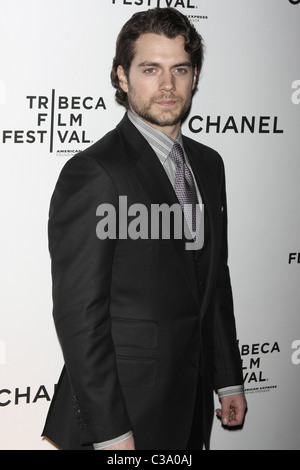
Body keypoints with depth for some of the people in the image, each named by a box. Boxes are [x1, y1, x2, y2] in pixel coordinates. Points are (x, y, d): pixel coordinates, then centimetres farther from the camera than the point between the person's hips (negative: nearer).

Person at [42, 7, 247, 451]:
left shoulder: (208, 163, 9)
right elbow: (80, 313, -19)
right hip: (126, 413, -7)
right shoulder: (92, 173, -16)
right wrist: (109, 431, -20)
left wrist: (229, 378, 16)